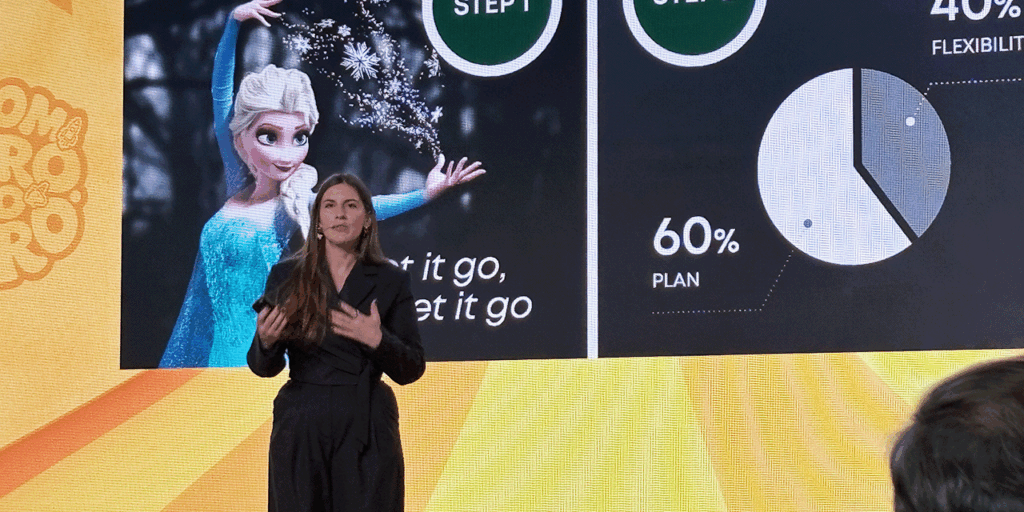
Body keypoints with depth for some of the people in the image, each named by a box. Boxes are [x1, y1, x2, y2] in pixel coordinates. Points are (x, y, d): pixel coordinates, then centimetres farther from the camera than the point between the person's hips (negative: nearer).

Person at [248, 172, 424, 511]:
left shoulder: (390, 282, 4)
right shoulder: (286, 276, 4)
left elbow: (411, 370, 2)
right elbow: (263, 367, 5)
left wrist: (378, 340, -17)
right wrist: (266, 341, -18)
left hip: (367, 429, 0)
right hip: (301, 427, 0)